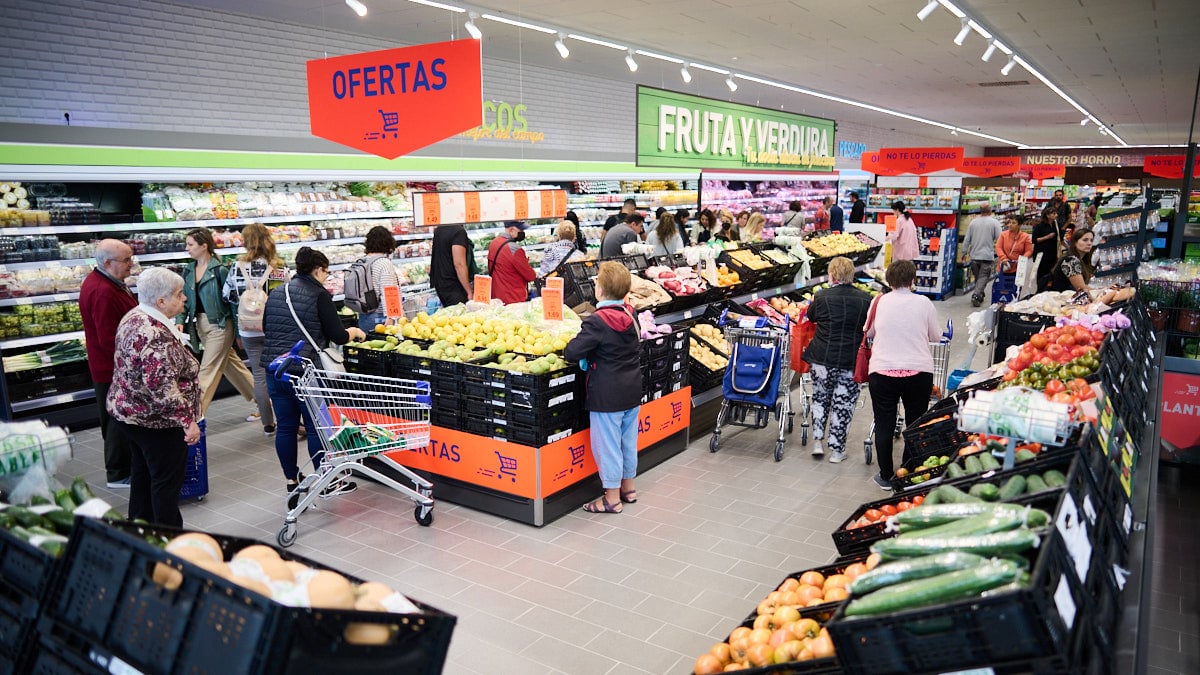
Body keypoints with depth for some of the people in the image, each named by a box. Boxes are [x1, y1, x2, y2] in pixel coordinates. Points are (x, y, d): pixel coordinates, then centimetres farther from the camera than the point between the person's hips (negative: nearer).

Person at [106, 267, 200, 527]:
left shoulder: (133, 318, 5)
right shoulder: (155, 335, -27)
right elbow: (162, 386, -32)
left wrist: (175, 337, 25)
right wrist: (188, 419, -29)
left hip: (129, 412, 10)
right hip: (156, 422, -10)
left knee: (142, 473, 21)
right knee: (167, 481, 2)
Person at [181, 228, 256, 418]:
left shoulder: (220, 270, -14)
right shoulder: (188, 270, 6)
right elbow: (184, 299, 10)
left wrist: (238, 331, -9)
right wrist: (180, 322, -7)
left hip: (219, 325, -7)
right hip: (200, 325, 7)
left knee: (207, 372, -5)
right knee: (232, 366, 16)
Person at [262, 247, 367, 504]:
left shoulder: (276, 293, 11)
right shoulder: (319, 295, -8)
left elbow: (266, 328, 21)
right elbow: (337, 336, -8)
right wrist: (354, 332, 12)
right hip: (305, 371, -6)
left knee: (285, 426, 11)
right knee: (316, 426, 5)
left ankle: (292, 482, 19)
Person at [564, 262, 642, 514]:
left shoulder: (597, 322, -20)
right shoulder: (630, 316, 2)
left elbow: (572, 353, -25)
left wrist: (572, 344, -1)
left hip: (607, 395, -8)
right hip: (632, 390, 8)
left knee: (607, 443, 4)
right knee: (628, 440, 19)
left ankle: (612, 497, 12)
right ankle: (628, 487, 33)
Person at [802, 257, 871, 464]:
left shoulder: (822, 297, -8)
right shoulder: (865, 299, -4)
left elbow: (810, 317, 10)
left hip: (823, 359, 0)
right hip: (851, 361, 0)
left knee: (820, 398, 19)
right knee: (843, 404, 9)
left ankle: (817, 440, 16)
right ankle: (837, 449, 15)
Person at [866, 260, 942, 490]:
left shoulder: (879, 302, 0)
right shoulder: (923, 303, -1)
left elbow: (868, 333, 14)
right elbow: (935, 336, 10)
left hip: (882, 372, 0)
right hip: (918, 372, 0)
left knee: (884, 426, 10)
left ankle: (886, 476, 18)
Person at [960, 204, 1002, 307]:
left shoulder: (973, 222, 4)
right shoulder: (994, 222, -5)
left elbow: (967, 240, 6)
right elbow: (999, 239, -8)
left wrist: (964, 253, 14)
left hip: (974, 256, 3)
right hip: (987, 255, -3)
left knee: (977, 277, 16)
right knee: (983, 277, -2)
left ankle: (979, 296, 25)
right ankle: (976, 296, -17)